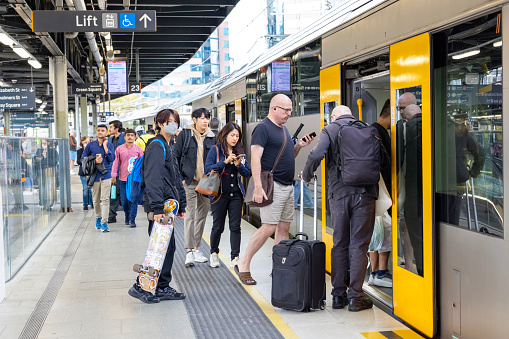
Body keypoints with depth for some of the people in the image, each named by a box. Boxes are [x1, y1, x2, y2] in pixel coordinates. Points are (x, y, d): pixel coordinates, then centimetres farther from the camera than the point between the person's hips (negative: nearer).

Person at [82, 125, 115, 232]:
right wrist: (94, 161, -8)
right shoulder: (91, 145, 6)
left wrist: (105, 146, -12)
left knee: (105, 199, -11)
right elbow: (83, 158, 8)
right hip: (94, 175, 2)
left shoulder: (109, 145, 5)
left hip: (106, 175, -2)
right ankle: (98, 218, 29)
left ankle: (104, 223, -13)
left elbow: (112, 159, -6)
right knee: (96, 200, 8)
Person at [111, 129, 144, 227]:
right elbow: (116, 162, 6)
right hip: (123, 178, 1)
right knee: (124, 199, 4)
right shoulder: (119, 149, 5)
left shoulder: (138, 149, 5)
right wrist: (114, 175, 2)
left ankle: (132, 219, -3)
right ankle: (127, 216, 25)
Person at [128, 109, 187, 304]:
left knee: (168, 247, 11)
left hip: (168, 206, 10)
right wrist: (157, 208, -28)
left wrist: (181, 205, 21)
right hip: (159, 207, -10)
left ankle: (163, 288, 17)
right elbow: (153, 179, -21)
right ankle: (140, 286, 2)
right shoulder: (156, 146, -11)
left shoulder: (169, 148, 20)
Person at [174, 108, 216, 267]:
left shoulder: (212, 137, 9)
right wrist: (180, 177, -5)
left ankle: (196, 249, 19)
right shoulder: (185, 135, 0)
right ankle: (189, 251, -6)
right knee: (190, 215, -7)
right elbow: (176, 156, 0)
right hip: (190, 181, -4)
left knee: (202, 215, 9)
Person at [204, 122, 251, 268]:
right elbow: (207, 169, -13)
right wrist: (225, 162, -19)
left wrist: (239, 165, -10)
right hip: (220, 194, -3)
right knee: (218, 226, 6)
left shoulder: (240, 152, 10)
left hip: (236, 194, 3)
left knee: (235, 226, 0)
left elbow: (248, 173, 9)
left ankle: (235, 257, 4)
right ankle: (214, 253, 27)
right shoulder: (215, 150, -2)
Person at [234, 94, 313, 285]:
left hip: (287, 186, 9)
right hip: (272, 185, -9)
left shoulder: (283, 129, 18)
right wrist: (258, 187, -24)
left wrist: (299, 146, 7)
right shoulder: (263, 128, -9)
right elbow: (255, 158, -17)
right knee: (269, 227, -13)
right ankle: (243, 264, -3)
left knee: (284, 227, 8)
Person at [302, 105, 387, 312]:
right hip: (365, 193, 0)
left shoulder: (330, 130, 4)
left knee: (339, 244, 10)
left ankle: (338, 295, 15)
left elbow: (316, 155, -11)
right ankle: (355, 297, 3)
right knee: (359, 245, 3)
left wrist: (306, 176, 5)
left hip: (339, 193, 0)